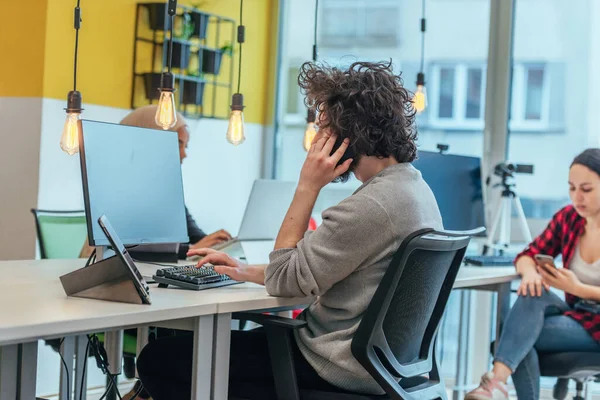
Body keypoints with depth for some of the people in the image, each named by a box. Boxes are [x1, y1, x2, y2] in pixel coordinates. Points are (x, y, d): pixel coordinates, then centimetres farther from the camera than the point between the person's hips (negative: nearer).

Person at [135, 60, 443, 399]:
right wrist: (249, 272, 12)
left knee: (159, 360, -7)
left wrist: (307, 187, -13)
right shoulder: (413, 185, 8)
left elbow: (284, 281, -17)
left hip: (341, 369, -10)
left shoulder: (373, 205, -24)